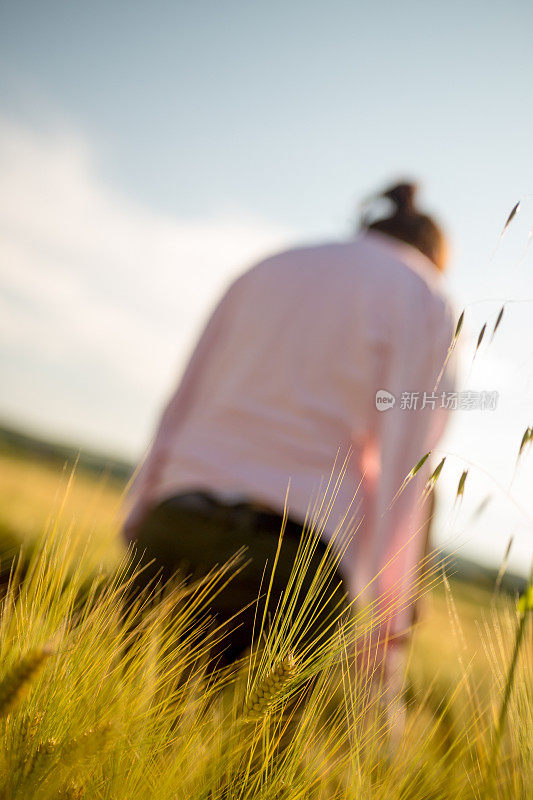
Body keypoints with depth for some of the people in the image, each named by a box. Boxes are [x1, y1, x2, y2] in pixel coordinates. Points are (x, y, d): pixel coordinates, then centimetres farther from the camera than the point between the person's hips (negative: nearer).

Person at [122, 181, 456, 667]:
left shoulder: (268, 269, 21)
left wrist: (139, 530, 18)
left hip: (176, 526, 5)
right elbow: (400, 463, -5)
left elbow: (180, 411, 17)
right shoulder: (425, 301, 7)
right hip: (296, 555, -4)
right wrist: (388, 622, -5)